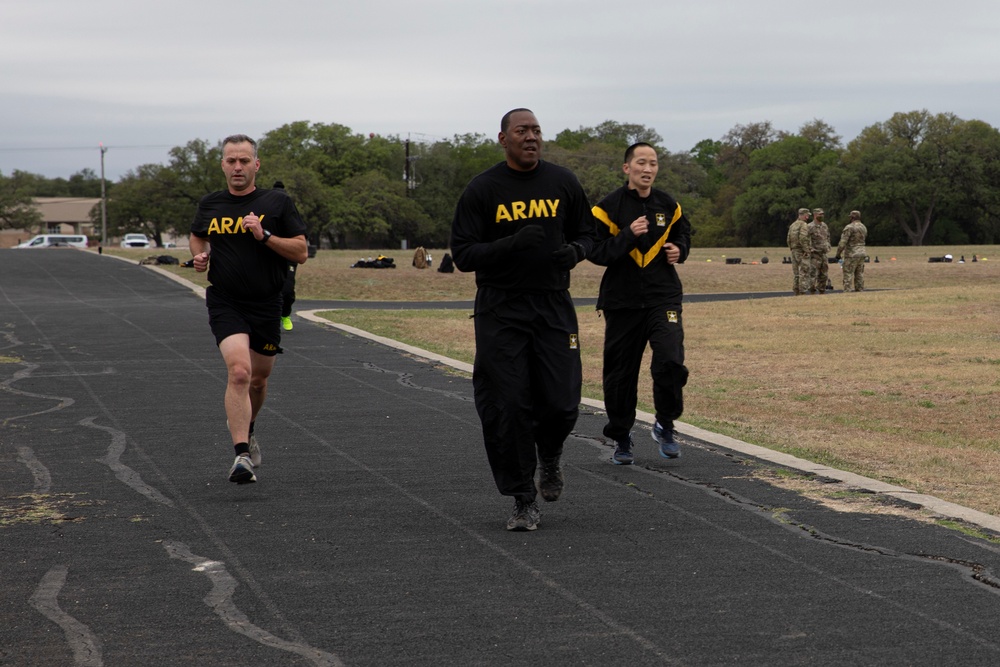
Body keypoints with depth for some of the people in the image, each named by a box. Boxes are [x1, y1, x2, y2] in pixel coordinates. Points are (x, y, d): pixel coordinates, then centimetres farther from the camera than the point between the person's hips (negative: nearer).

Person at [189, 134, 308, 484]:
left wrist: (264, 235, -17)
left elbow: (301, 252, -5)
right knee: (239, 371, -22)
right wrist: (199, 256, 4)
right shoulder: (210, 205, 5)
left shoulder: (277, 202, -2)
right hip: (225, 303, -1)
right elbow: (197, 236, 26)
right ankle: (242, 456, -25)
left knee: (258, 380, 15)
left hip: (267, 305, 1)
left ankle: (246, 432, 46)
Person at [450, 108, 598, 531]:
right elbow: (463, 254, -5)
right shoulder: (482, 190, -2)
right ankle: (523, 501, 9)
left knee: (562, 404, -3)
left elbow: (586, 232, 18)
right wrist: (511, 245, -22)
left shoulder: (563, 183, 7)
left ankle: (549, 458, 33)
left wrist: (575, 251, -7)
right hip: (500, 314, -2)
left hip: (554, 309, 2)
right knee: (507, 408, -4)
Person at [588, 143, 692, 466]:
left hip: (663, 297, 1)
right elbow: (594, 251, -11)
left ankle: (665, 426, 6)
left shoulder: (668, 206, 7)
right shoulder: (608, 207, -4)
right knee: (620, 374, 5)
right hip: (622, 301, -1)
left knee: (671, 361, -17)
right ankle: (621, 438, 24)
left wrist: (679, 250, 3)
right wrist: (628, 235, -22)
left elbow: (683, 234, 25)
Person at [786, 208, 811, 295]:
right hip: (802, 251, -8)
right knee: (804, 272, -6)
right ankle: (803, 290, -10)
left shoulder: (792, 225, 13)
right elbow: (803, 239, -22)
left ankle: (796, 291, 10)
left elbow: (789, 239, 13)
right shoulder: (803, 225, -12)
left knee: (795, 272, 9)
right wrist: (806, 250, -18)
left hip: (794, 251, 8)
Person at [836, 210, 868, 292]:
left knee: (848, 276, -7)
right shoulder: (864, 227, 12)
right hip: (862, 254, 8)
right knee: (859, 276, 9)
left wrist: (838, 254, -7)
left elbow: (843, 242, -15)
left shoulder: (849, 227, -13)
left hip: (851, 255, -8)